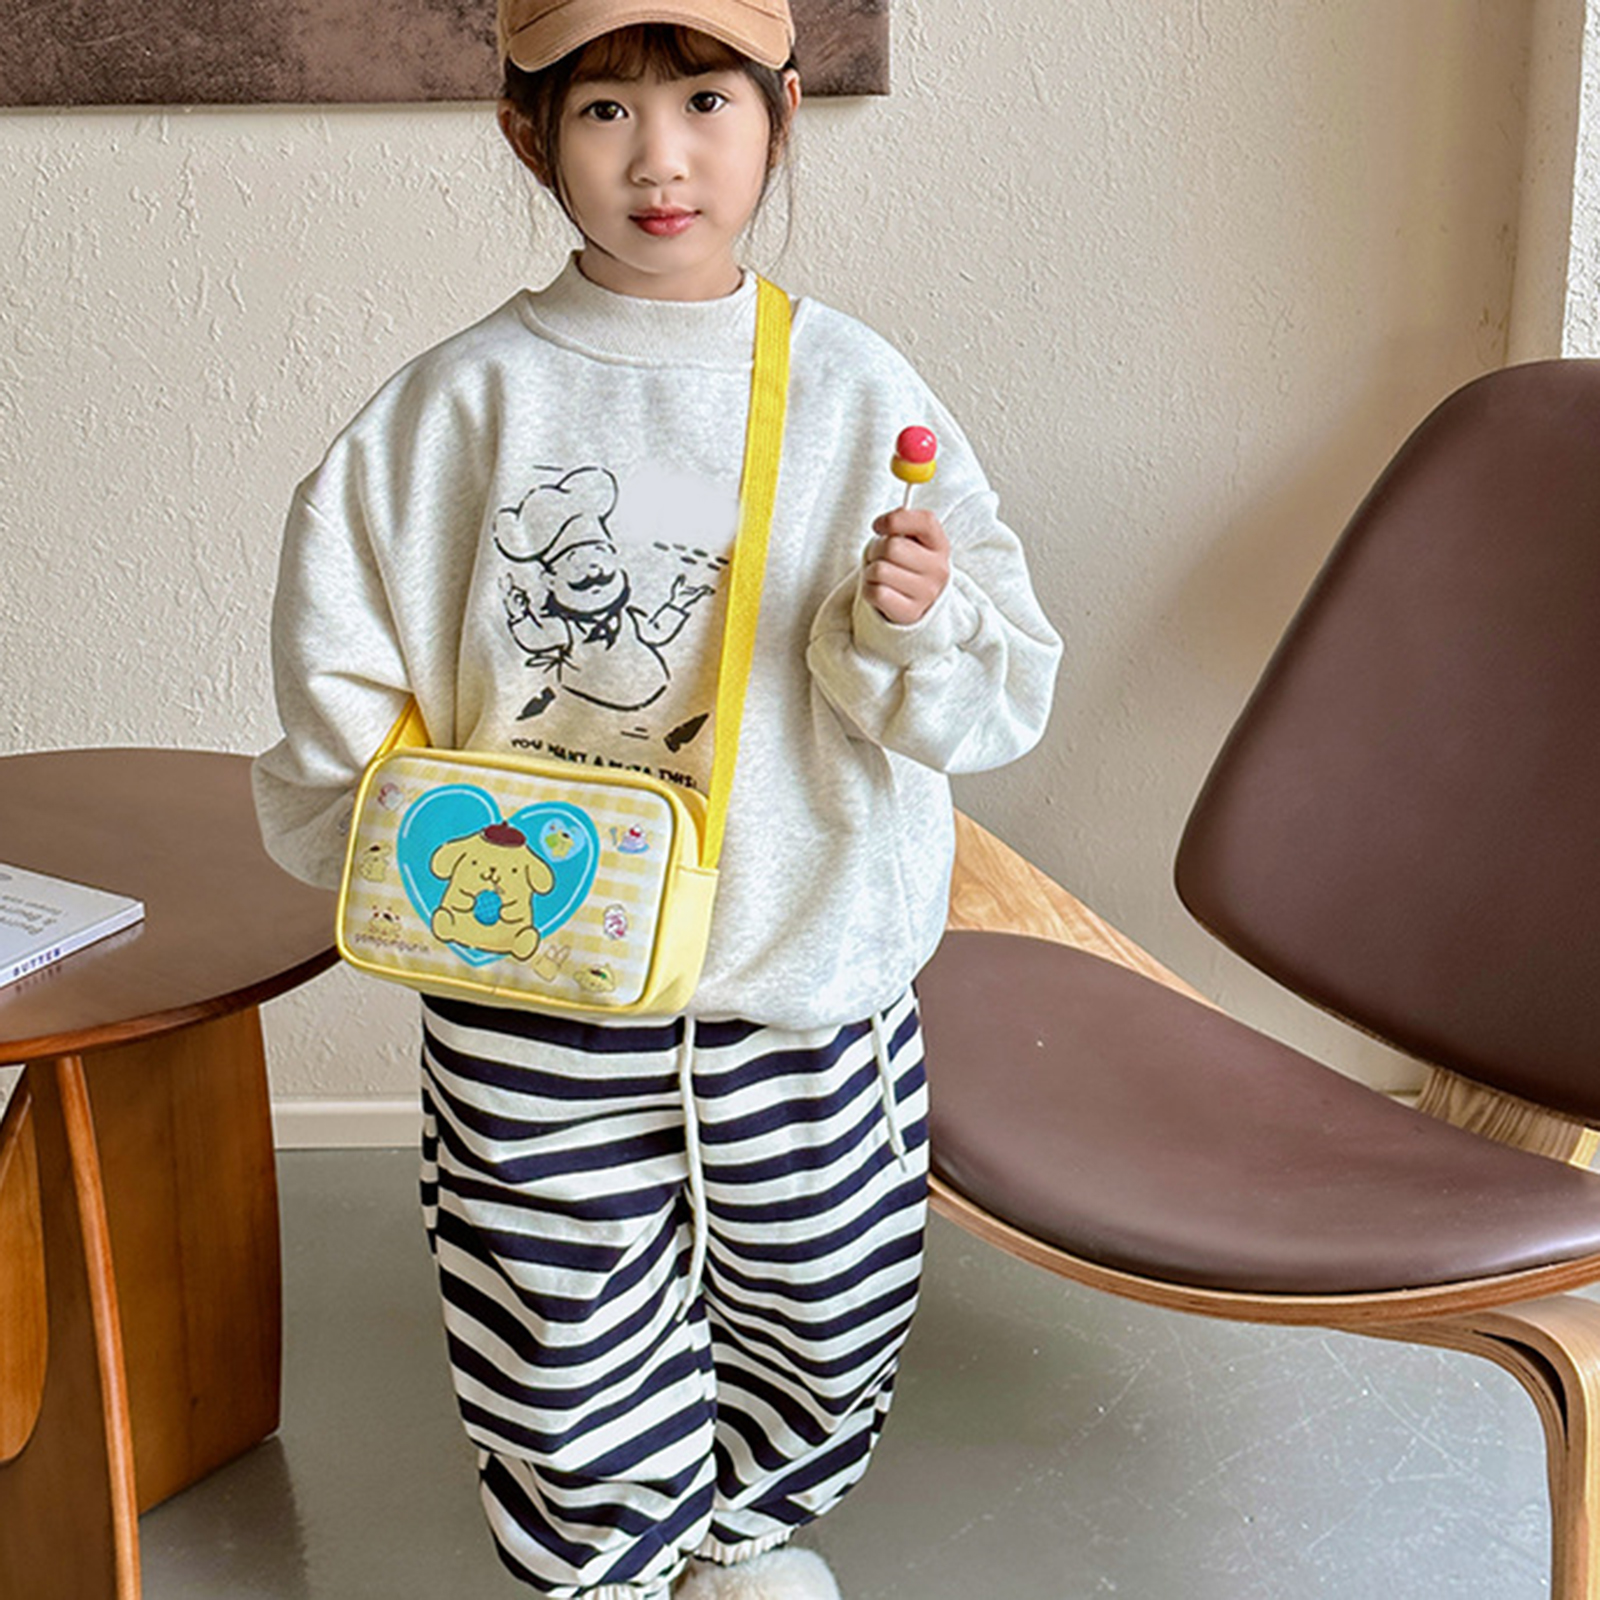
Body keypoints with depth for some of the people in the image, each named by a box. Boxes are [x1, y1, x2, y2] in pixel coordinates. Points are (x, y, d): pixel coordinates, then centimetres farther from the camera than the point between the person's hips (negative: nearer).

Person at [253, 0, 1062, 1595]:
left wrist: (919, 625, -22)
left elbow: (1001, 699, -3)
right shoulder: (462, 404, -5)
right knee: (574, 1373, 9)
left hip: (811, 981, 2)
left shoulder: (857, 389, -2)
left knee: (818, 1330, 19)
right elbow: (337, 657, 3)